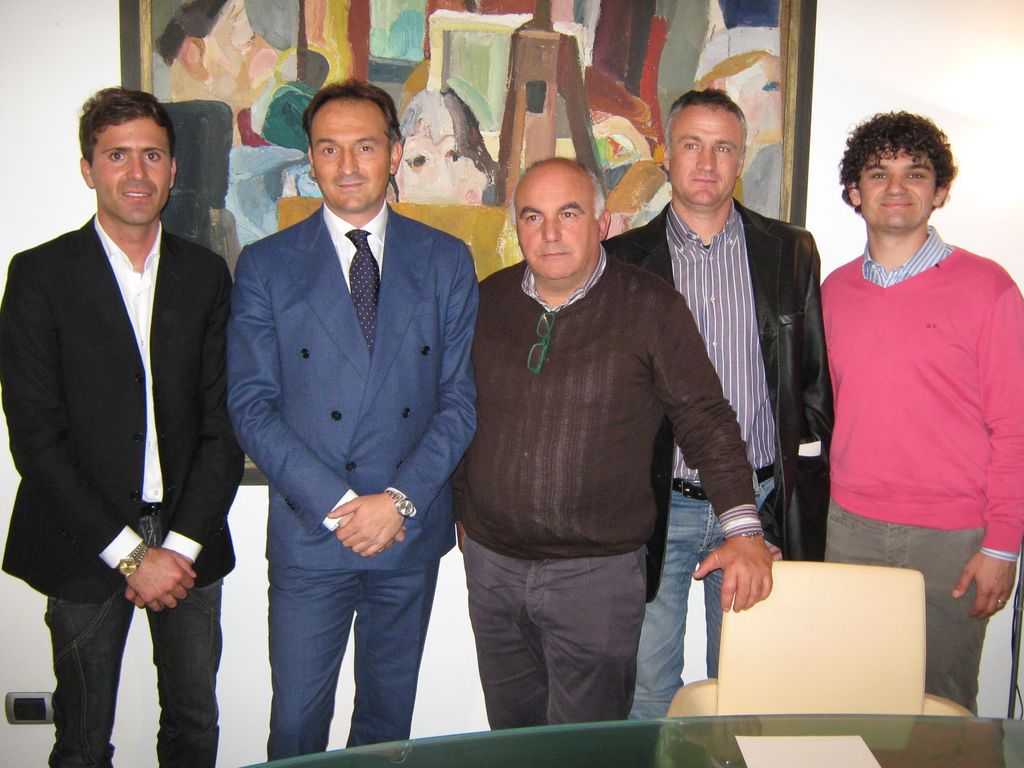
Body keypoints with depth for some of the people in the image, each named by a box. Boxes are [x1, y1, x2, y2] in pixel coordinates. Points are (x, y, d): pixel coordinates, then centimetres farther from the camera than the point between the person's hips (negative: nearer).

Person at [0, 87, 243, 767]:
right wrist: (130, 552, -12)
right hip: (84, 550, -2)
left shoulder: (207, 274, 5)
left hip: (189, 541, 3)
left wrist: (182, 544, -7)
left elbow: (223, 423, 2)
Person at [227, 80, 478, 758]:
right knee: (296, 724, 7)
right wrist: (337, 504, -14)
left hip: (412, 530, 2)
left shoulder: (446, 261, 3)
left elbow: (463, 396, -1)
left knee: (389, 715, 17)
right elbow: (252, 407, -5)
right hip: (309, 533, -1)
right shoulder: (266, 265, 0)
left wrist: (400, 498, -13)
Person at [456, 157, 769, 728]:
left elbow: (706, 418, -6)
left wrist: (743, 527, -13)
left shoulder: (651, 307, -7)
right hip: (491, 562, 4)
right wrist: (462, 509, 15)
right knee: (511, 732, 19)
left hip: (596, 572, -4)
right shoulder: (487, 301, 4)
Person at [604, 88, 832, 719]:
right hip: (658, 504, -1)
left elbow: (813, 378, 8)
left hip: (758, 503, 1)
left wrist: (805, 491, 4)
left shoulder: (790, 251, 5)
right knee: (647, 684, 9)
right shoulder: (623, 259, 1)